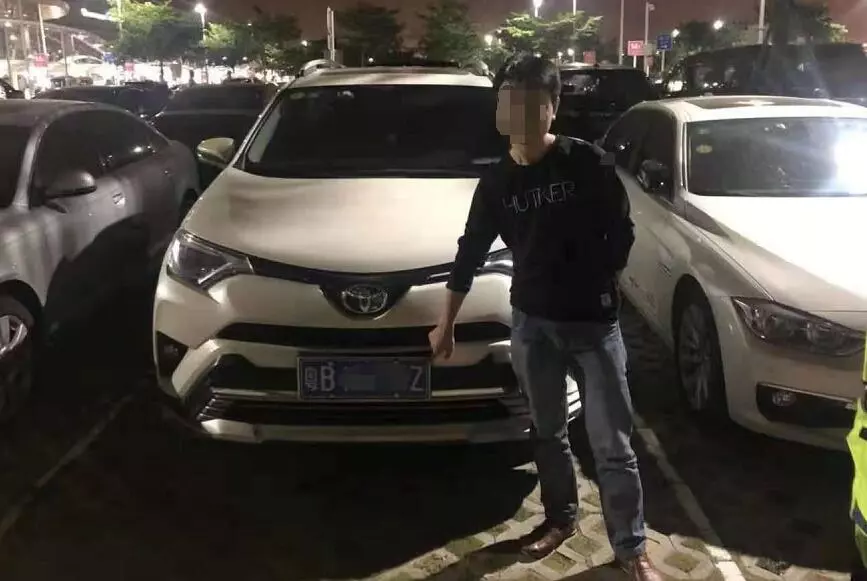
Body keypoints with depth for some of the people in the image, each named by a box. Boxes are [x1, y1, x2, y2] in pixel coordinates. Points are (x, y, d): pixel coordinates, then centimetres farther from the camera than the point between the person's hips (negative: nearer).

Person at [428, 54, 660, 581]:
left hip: (594, 322, -3)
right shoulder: (497, 182, 1)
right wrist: (447, 324, 10)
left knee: (613, 444, 2)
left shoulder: (588, 163, -9)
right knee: (548, 431, 17)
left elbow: (622, 233, -1)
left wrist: (602, 287, -2)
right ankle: (561, 518, 38)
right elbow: (470, 253, 7)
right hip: (532, 323, 3)